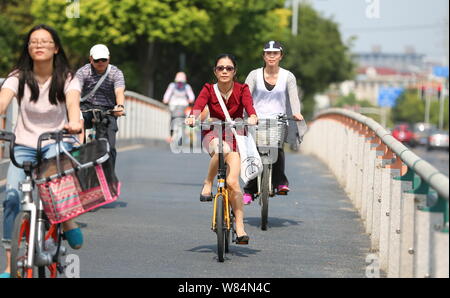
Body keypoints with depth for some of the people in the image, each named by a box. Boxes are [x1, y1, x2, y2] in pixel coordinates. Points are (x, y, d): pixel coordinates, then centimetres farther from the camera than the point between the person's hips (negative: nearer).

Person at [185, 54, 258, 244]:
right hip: (213, 134, 0)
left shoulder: (241, 90, -4)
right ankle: (208, 184, -17)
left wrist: (253, 117, -46)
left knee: (232, 182, -16)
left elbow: (249, 105, -23)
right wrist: (192, 117, -44)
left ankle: (240, 227, -7)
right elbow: (198, 105, -22)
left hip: (235, 135, 0)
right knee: (222, 149, -40)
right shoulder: (209, 90, -3)